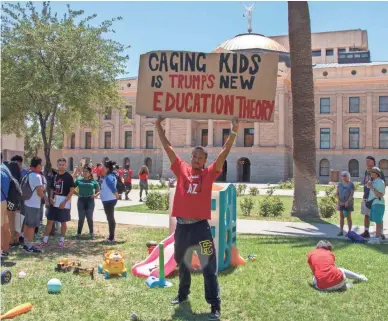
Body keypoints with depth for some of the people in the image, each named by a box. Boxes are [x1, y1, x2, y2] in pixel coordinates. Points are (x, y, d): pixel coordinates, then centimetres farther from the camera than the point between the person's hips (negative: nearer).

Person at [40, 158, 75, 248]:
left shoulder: (68, 176, -8)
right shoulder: (55, 176, 9)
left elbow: (72, 190, -12)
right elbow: (53, 189, 18)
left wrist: (64, 202, -17)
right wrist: (51, 198, -1)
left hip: (64, 202, -5)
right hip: (54, 202, 5)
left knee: (63, 222, 4)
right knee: (50, 221, 7)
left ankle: (62, 240, 16)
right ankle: (45, 240, 14)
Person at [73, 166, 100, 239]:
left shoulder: (93, 181, 3)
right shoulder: (79, 180, 4)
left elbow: (98, 191, 7)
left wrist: (95, 195, -11)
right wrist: (77, 193, -7)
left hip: (90, 200, 0)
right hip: (81, 200, 1)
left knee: (89, 218, 5)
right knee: (81, 218, 5)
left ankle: (91, 233, 17)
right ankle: (78, 233, 15)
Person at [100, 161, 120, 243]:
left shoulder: (109, 177, -19)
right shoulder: (110, 176, 12)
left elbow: (113, 187, -32)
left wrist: (117, 196, -27)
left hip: (109, 201, -10)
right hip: (108, 200, 10)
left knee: (110, 218, -4)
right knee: (110, 218, 16)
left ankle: (111, 238, 2)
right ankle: (111, 237, 24)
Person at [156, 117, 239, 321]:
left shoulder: (209, 173, 3)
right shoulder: (182, 169, 7)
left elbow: (225, 152, -2)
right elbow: (167, 147, 7)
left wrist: (234, 131, -9)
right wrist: (158, 126, 6)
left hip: (200, 226, -3)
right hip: (182, 225, 3)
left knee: (209, 267, -1)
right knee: (182, 262, 20)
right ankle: (183, 294, 41)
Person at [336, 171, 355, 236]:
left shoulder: (351, 184, -3)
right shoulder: (340, 184, 9)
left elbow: (352, 194, -10)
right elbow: (337, 194, 8)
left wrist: (347, 202, -20)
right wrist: (339, 201, -6)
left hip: (348, 203, -4)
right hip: (341, 203, 4)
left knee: (348, 217, -1)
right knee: (341, 217, 4)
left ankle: (349, 232, 3)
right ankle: (341, 231, 8)